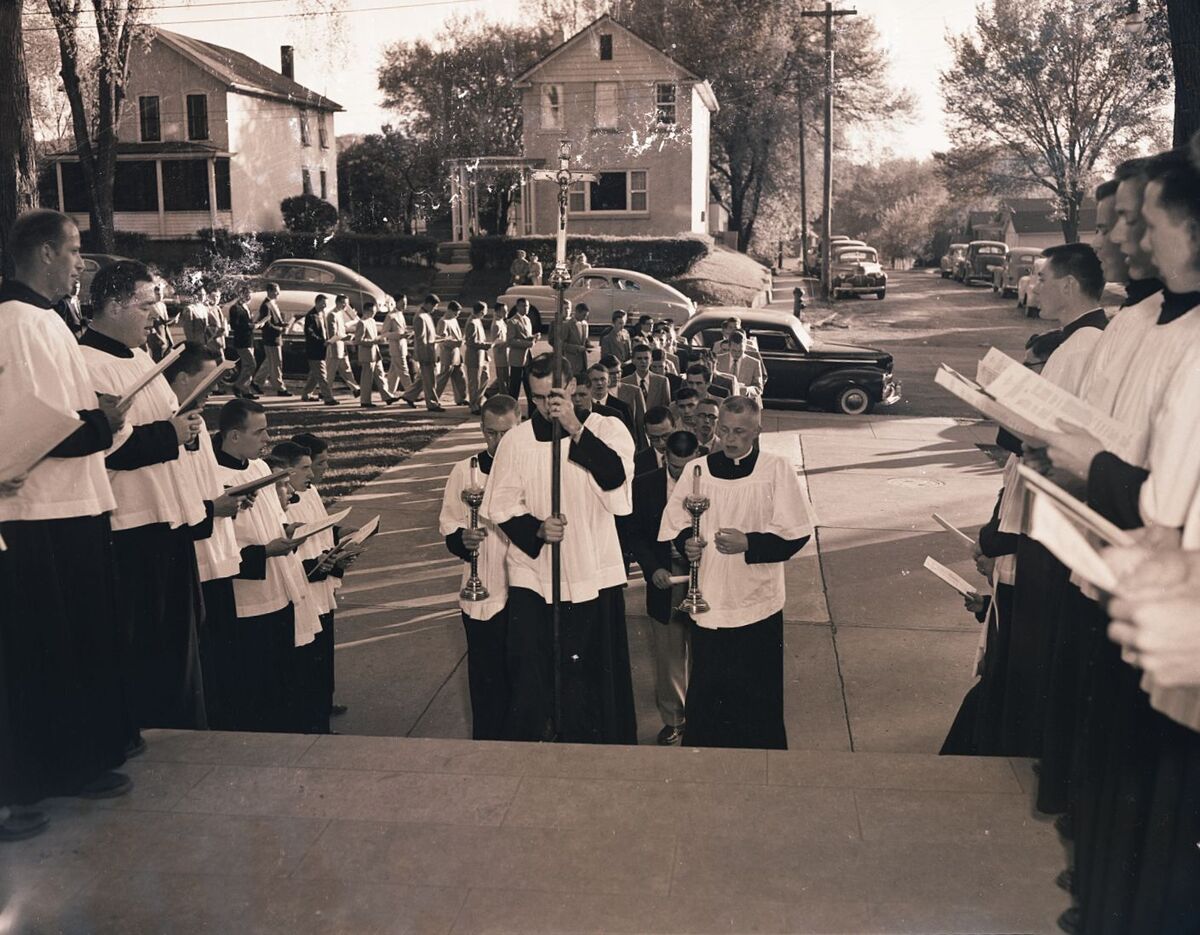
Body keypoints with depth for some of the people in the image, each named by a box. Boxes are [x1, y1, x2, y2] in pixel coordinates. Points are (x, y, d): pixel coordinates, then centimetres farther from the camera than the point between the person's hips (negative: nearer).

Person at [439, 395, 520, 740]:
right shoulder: (465, 471, 2)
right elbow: (448, 525, 4)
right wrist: (463, 539, -16)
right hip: (483, 593, 1)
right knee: (487, 676, 7)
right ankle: (488, 743, 22)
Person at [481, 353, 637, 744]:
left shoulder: (606, 429, -2)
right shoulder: (516, 440, 2)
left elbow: (616, 476, -21)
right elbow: (501, 506, 4)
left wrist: (575, 428, -25)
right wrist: (536, 529, -14)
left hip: (594, 575, -1)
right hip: (533, 576, 1)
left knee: (594, 675, 7)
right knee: (531, 680, 4)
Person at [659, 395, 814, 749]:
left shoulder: (777, 471, -5)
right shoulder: (698, 470, 2)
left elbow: (795, 535, -7)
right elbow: (674, 525, 9)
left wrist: (749, 543, -20)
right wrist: (686, 542, -12)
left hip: (757, 604, -2)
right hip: (707, 601, 2)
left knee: (758, 696, 8)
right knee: (706, 690, 10)